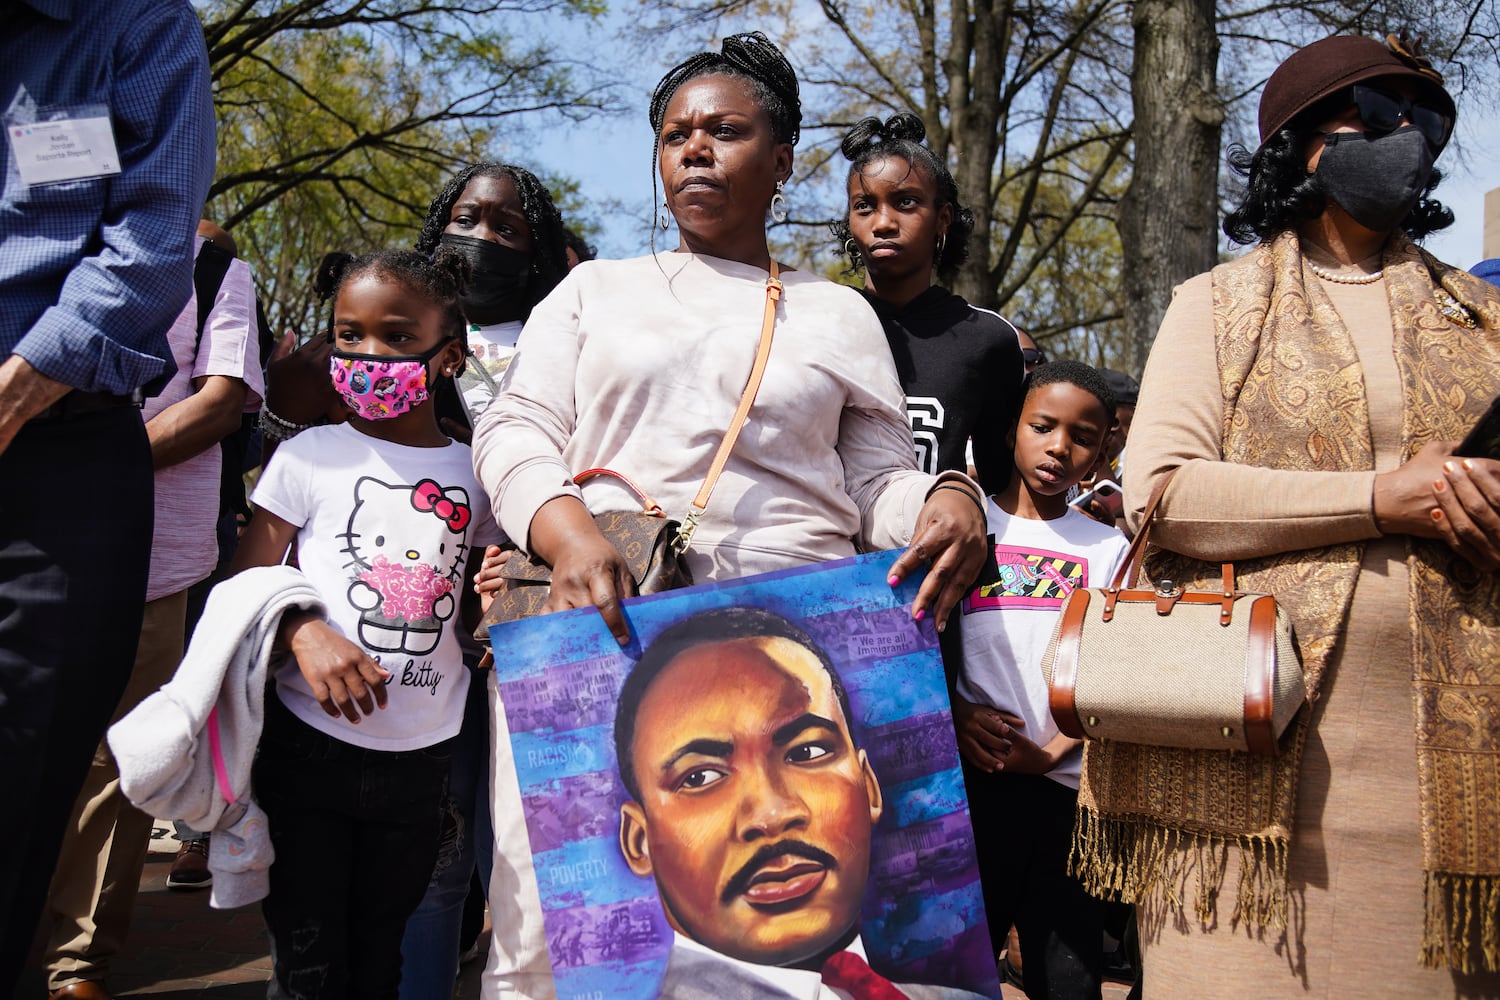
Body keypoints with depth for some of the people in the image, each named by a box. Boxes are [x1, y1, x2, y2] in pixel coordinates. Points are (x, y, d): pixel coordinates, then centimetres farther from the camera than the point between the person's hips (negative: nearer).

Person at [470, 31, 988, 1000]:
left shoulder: (839, 313, 20)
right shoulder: (597, 288, 19)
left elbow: (882, 481, 16)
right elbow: (515, 429, 9)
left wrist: (950, 501, -8)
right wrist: (565, 528, -13)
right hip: (599, 625, 1)